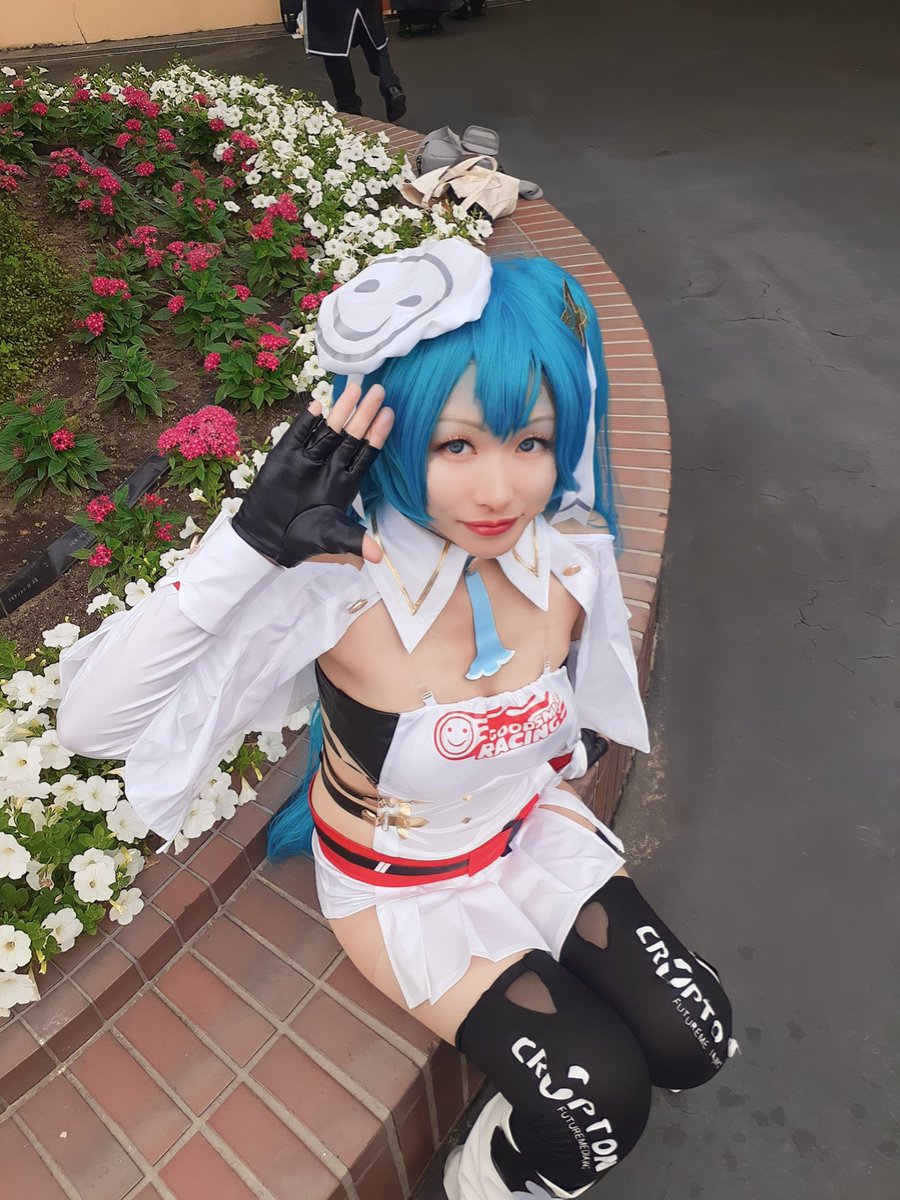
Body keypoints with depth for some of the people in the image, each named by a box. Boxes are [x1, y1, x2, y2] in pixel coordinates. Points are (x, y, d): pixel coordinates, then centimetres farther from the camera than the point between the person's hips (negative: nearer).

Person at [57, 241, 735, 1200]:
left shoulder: (572, 556, -19)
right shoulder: (334, 583, -33)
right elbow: (90, 720, -37)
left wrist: (544, 781, 14)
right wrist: (253, 539, -44)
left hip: (528, 832, 5)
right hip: (400, 885, -4)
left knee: (694, 1044, 2)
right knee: (603, 1103, -6)